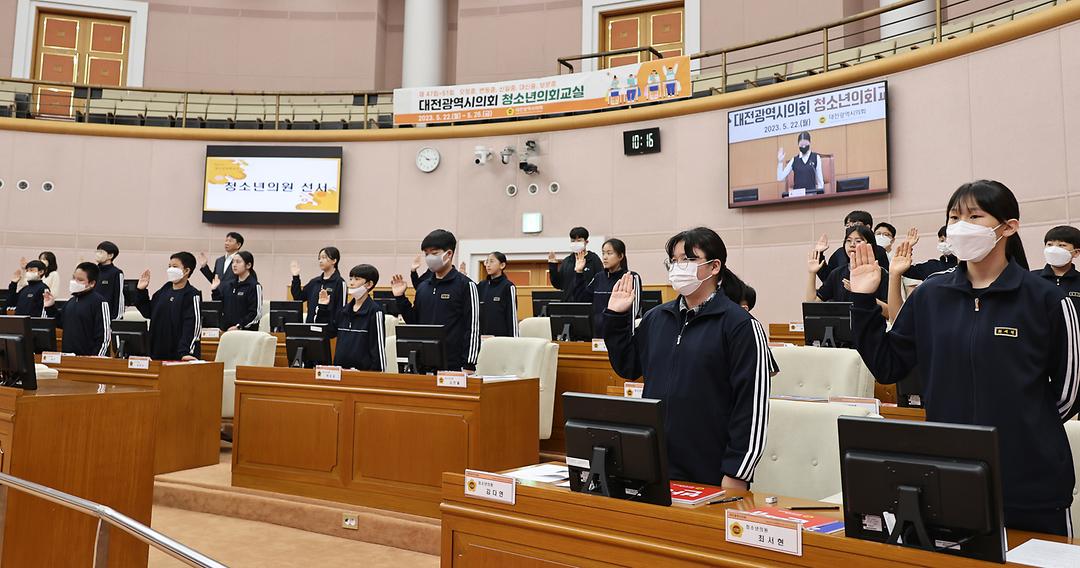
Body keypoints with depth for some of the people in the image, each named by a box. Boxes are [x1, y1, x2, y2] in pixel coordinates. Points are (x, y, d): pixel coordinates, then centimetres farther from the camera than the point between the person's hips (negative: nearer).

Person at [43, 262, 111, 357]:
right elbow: (61, 323, 25)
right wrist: (50, 308, 13)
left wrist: (96, 358, -18)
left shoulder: (99, 302, -12)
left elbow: (105, 335, -15)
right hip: (68, 356, 8)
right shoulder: (71, 301, 12)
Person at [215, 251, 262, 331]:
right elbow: (221, 307, 19)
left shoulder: (254, 286, -7)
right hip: (226, 330, 6)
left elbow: (257, 313, -12)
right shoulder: (229, 286, 15)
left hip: (246, 332, -6)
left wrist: (239, 326, -15)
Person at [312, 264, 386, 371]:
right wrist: (322, 308, 9)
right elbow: (327, 332, 16)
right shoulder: (344, 310, 12)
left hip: (364, 370, -6)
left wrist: (378, 373, -13)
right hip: (340, 369, 6)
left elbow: (378, 346, -10)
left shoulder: (374, 311, -8)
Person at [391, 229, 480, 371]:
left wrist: (468, 367, -13)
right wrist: (400, 298, 7)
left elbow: (473, 329, -8)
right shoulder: (423, 287, 13)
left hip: (453, 366, -5)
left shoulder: (465, 285, -5)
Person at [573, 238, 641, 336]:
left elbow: (634, 312, -9)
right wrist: (579, 273, 4)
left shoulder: (632, 277, -7)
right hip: (598, 334, 5)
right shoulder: (598, 278, 9)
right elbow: (580, 300, 10)